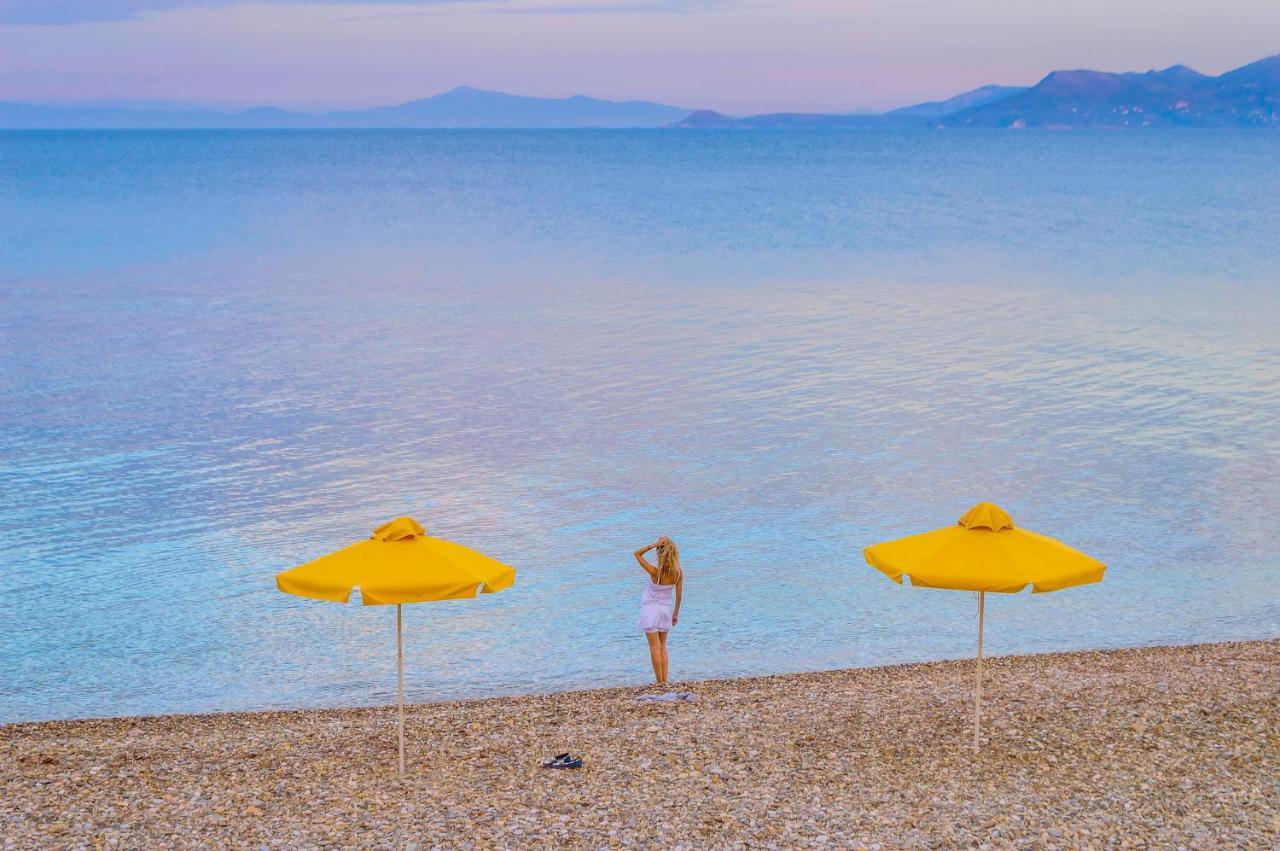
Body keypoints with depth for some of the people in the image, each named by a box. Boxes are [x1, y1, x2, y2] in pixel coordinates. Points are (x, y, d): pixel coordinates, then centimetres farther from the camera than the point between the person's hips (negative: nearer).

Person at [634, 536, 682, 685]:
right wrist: (676, 613, 11)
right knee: (663, 646, 15)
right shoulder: (678, 573, -13)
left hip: (651, 608, -4)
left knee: (655, 647, 1)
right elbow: (679, 594, -2)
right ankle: (665, 681, 12)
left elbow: (637, 554, -16)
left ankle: (660, 682, 1)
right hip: (666, 609, 4)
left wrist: (654, 544, -24)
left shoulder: (655, 572, -25)